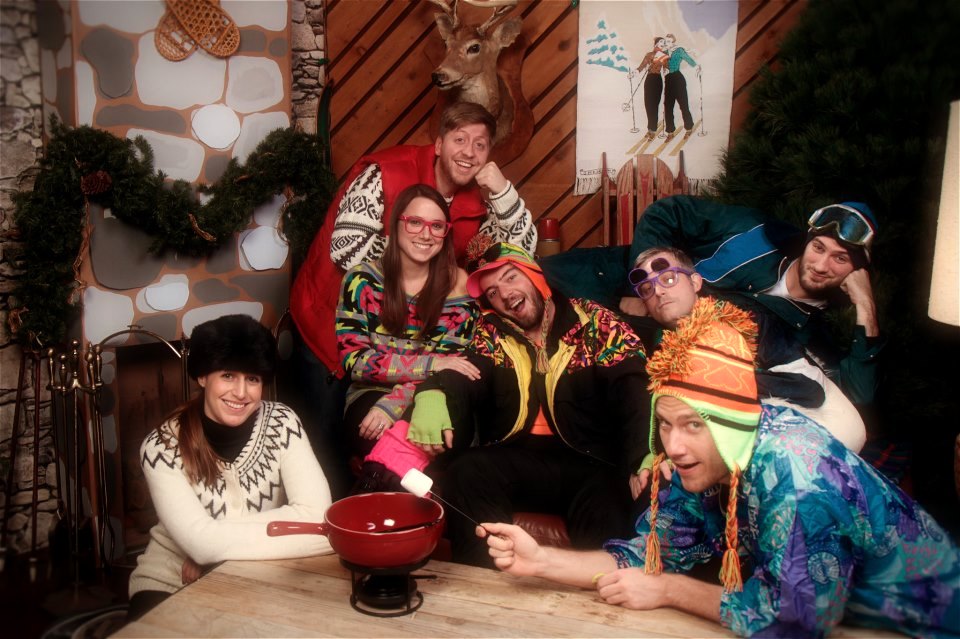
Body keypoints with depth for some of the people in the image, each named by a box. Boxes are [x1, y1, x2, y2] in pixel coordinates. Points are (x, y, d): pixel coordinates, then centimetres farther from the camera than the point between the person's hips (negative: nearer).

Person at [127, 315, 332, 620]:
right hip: (171, 584, -1)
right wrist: (277, 527, -20)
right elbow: (201, 542, -24)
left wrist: (219, 539, -21)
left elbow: (316, 515, -21)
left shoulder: (281, 424, -10)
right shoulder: (161, 446, -15)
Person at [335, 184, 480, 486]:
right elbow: (354, 360, -9)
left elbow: (449, 365, -5)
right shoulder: (362, 279, -1)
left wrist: (392, 406, -21)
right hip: (370, 395, 0)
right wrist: (429, 364, -22)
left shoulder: (457, 283, 2)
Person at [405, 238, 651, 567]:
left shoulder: (597, 324, 4)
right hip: (513, 458, 3)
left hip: (588, 463, -2)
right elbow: (463, 379, -5)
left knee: (612, 495, -32)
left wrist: (645, 459, -30)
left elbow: (633, 392, -10)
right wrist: (431, 393, -31)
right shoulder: (490, 334, 14)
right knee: (465, 472, -26)